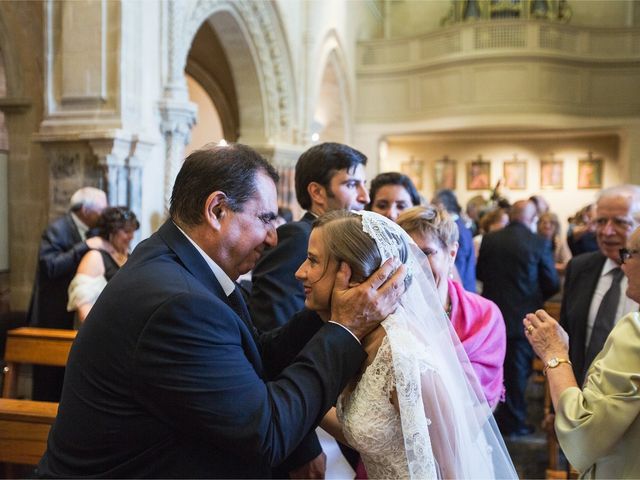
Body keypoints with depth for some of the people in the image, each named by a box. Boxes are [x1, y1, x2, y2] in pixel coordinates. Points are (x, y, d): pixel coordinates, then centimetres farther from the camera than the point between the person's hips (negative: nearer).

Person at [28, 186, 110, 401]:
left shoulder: (89, 233, 10)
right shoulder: (57, 229, -13)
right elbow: (49, 266, -26)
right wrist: (85, 246, -27)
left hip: (74, 319, 8)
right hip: (52, 320, -8)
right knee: (47, 385, -1)